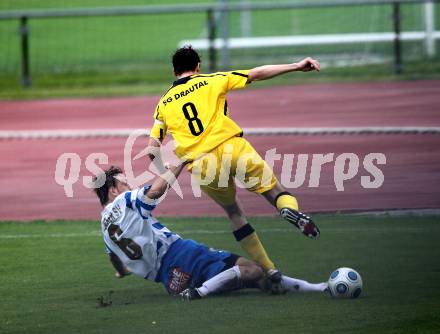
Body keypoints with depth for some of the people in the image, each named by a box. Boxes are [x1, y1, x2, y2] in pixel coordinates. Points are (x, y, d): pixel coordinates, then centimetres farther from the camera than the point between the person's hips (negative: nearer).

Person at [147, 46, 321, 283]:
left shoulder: (164, 104, 19)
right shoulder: (211, 81, 12)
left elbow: (152, 148, 13)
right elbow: (256, 74, 7)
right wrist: (296, 67, 7)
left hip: (201, 166, 2)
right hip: (231, 147, -2)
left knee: (233, 212, 21)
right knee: (275, 191, 6)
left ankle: (268, 269, 14)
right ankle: (290, 209, -32)